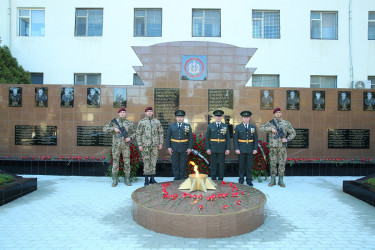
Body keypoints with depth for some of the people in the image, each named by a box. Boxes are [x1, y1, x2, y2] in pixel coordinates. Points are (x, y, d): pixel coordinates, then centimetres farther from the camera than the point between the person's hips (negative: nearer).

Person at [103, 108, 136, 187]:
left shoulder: (130, 123, 5)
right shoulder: (114, 121, 4)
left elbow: (134, 133, 12)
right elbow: (105, 129, 0)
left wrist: (130, 138, -9)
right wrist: (114, 129, -15)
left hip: (126, 145, 1)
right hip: (116, 145, -1)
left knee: (127, 162, 1)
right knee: (115, 162, 1)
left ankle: (127, 180, 10)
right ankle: (115, 180, 11)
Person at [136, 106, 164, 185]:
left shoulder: (157, 121, 6)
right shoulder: (141, 122, 0)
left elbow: (161, 133, 9)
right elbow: (138, 134, -1)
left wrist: (161, 143, 1)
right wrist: (139, 145, -8)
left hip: (155, 145, 2)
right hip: (145, 145, -2)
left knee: (153, 162, 6)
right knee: (146, 162, 1)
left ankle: (152, 179, 15)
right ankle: (146, 179, 10)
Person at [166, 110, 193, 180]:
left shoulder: (188, 126, 3)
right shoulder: (171, 126, 4)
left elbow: (191, 138, 2)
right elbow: (168, 137, 5)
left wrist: (190, 148, -5)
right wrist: (168, 147, -4)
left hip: (184, 148, -1)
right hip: (174, 148, 1)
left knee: (183, 163, 4)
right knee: (175, 163, 4)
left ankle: (182, 178, 14)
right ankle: (176, 178, 15)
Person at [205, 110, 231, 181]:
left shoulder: (225, 126, 6)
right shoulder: (210, 126, 4)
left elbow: (228, 139, 5)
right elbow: (207, 138, 2)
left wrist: (228, 149, -4)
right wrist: (208, 148, -5)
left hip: (222, 149, 1)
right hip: (213, 149, 0)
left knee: (221, 164, 3)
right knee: (213, 164, 4)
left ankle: (221, 179, 13)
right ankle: (213, 179, 14)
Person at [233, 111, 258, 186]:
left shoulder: (253, 127, 8)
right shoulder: (238, 127, 2)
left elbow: (256, 139, 7)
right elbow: (235, 139, -2)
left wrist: (255, 149, -2)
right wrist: (236, 148, -10)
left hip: (250, 150, 2)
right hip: (241, 150, -1)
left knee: (249, 165, 5)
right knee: (241, 165, 4)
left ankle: (249, 180, 14)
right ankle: (241, 180, 15)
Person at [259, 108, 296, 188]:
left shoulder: (286, 123, 6)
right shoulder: (270, 123, 4)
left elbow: (293, 133, 9)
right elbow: (261, 128, -8)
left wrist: (287, 139, -8)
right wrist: (271, 128, -18)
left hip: (282, 146, 1)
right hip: (273, 146, 0)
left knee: (282, 163, 3)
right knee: (273, 163, 4)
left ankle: (281, 181, 13)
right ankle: (273, 180, 14)